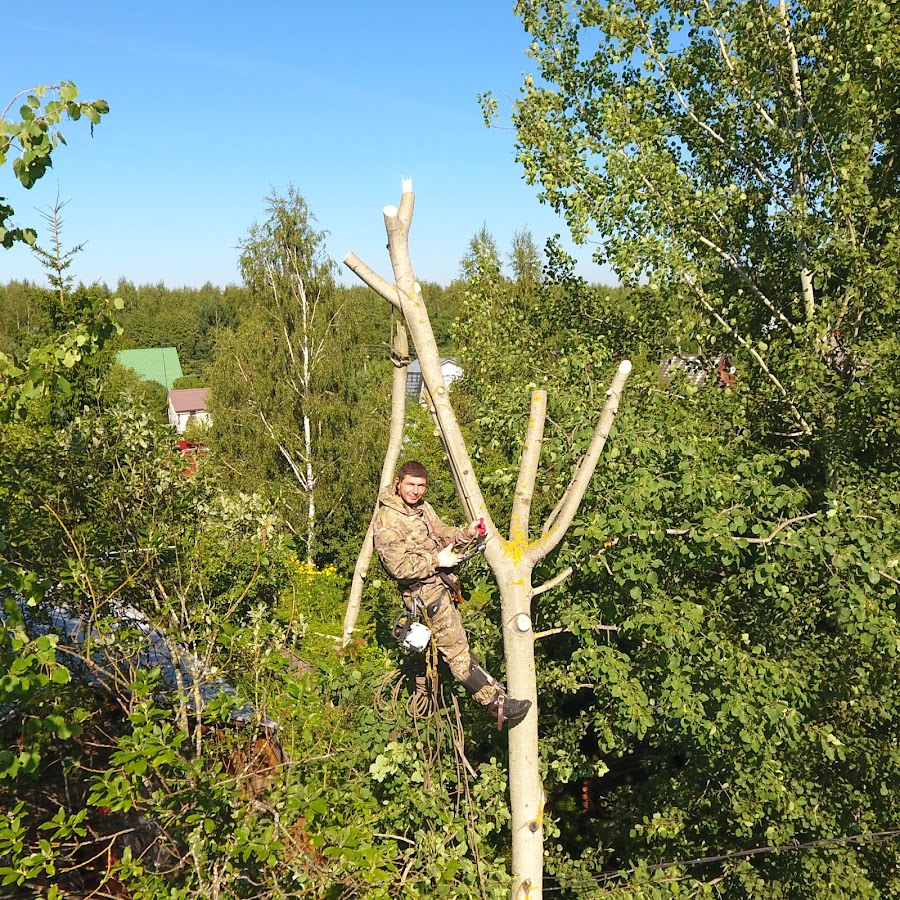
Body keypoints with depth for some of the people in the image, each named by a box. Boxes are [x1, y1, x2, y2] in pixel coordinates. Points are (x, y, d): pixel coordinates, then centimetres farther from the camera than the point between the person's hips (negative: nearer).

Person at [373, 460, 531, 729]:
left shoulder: (422, 507, 9)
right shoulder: (387, 520, -19)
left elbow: (442, 534, 19)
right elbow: (398, 567, -23)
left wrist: (468, 533, 0)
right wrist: (436, 561, -18)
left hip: (439, 585, 10)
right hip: (425, 592, -10)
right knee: (457, 650, -6)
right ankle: (497, 704, -4)